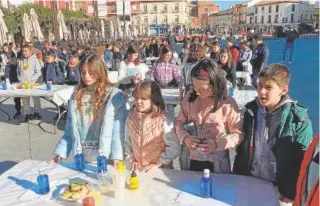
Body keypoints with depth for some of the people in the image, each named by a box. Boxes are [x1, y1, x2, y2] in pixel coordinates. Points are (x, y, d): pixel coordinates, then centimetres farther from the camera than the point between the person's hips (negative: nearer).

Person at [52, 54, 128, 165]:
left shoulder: (115, 96, -9)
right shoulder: (76, 96, 5)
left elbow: (119, 131, -12)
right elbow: (70, 130, 7)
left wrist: (117, 157, -21)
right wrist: (60, 153, -1)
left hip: (105, 159, -3)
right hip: (81, 158, 4)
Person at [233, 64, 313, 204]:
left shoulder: (298, 119, -16)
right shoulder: (252, 110, -5)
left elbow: (302, 160, -11)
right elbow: (242, 147, 3)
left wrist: (292, 191, -8)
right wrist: (237, 176, 5)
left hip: (278, 187, -3)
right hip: (249, 181, 4)